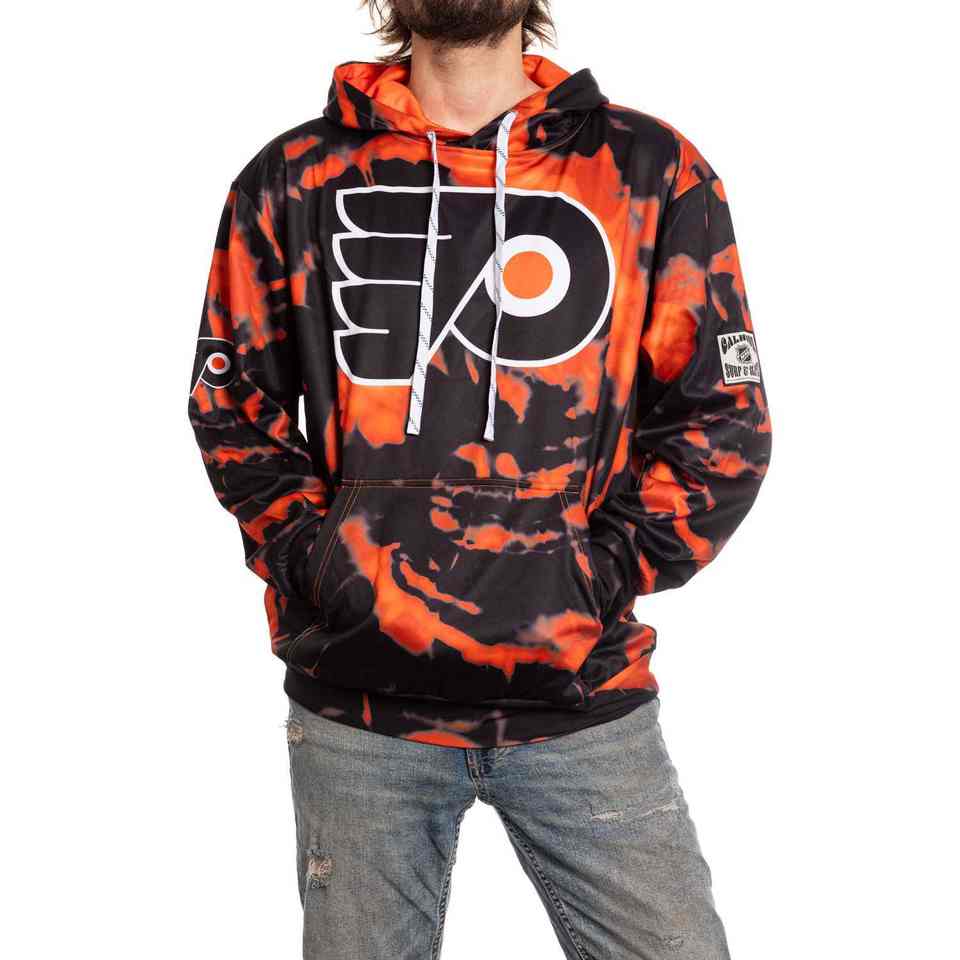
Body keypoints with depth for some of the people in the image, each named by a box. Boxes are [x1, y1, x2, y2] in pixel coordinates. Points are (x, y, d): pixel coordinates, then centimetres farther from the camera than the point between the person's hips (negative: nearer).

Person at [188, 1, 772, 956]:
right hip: (359, 701, 1)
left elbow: (725, 419, 3)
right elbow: (233, 407, 10)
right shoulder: (295, 180, 7)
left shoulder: (652, 171, 3)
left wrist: (600, 575, -7)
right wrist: (310, 563, -4)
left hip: (584, 697, 0)